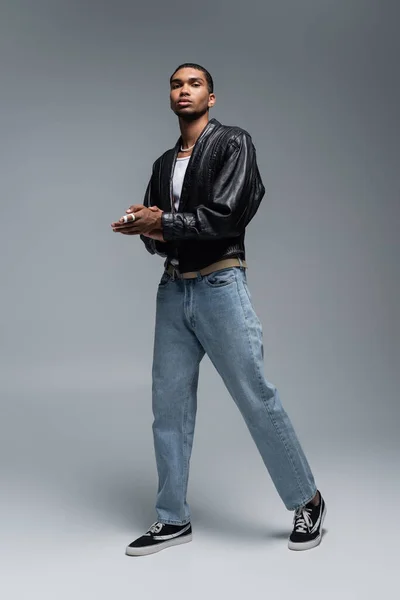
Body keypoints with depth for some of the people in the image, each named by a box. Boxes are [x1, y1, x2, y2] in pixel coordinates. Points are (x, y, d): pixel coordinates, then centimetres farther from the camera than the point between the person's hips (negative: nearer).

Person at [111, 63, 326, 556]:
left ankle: (307, 502, 15)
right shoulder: (164, 164, 19)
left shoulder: (233, 143, -1)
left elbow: (227, 215, -13)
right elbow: (151, 226, 17)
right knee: (169, 406, 5)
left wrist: (162, 223, -10)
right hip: (172, 291, 6)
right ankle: (173, 519, 17)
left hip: (219, 287, -6)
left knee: (258, 399, -3)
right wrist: (152, 232, -6)